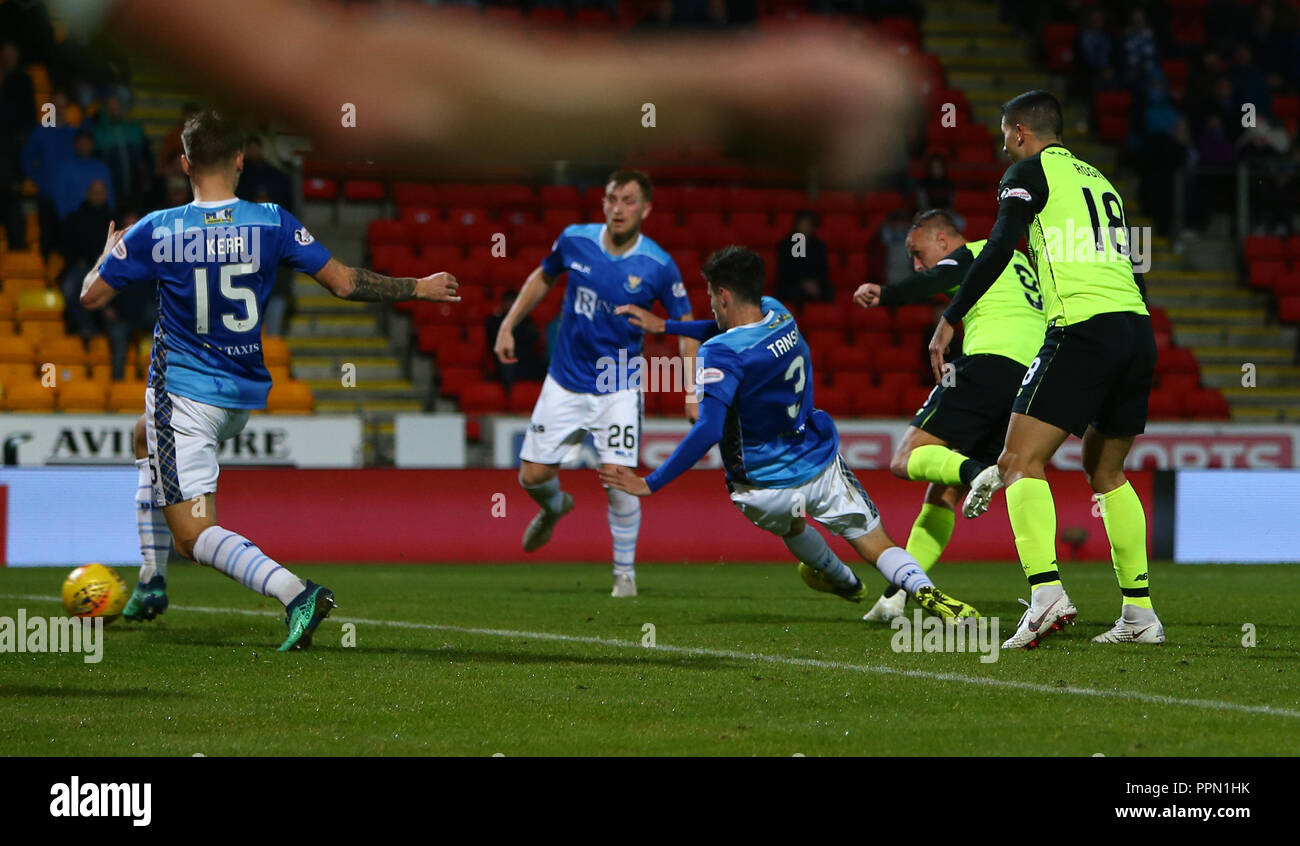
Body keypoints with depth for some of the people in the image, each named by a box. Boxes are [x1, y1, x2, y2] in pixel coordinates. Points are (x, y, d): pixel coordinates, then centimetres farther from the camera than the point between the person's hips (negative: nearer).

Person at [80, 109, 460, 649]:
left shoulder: (156, 232, -13)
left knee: (193, 536, -7)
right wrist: (419, 288, 8)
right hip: (246, 392, 5)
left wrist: (110, 251, 17)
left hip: (183, 393, -5)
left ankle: (293, 591, -31)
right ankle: (150, 583, 32)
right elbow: (343, 283, -6)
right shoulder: (272, 223, -8)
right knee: (146, 441, 35)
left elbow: (92, 296, -6)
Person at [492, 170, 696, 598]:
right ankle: (555, 507, 39)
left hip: (619, 389, -3)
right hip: (565, 382, 3)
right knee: (533, 476, 2)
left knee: (620, 482, -14)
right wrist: (508, 326, 9)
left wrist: (692, 392, -13)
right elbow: (543, 277, 14)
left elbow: (686, 327, -5)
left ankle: (625, 573, 5)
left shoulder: (658, 266, -14)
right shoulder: (574, 240, -7)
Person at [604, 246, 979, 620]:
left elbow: (708, 431, -31)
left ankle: (842, 579, 55)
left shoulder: (721, 354, -22)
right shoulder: (778, 314, -2)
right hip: (821, 463, 3)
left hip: (763, 489, -3)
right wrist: (664, 325, 26)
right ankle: (924, 589, -23)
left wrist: (650, 484, -29)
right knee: (879, 548, 5)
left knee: (789, 525, 33)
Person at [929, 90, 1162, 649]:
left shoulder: (1030, 171, 4)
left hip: (1084, 329, -7)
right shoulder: (1098, 181, 26)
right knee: (1106, 471, 20)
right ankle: (1139, 613, 14)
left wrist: (949, 320, -6)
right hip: (1138, 328, 8)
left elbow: (997, 251, -8)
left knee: (1021, 461, -8)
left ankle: (1046, 590, -27)